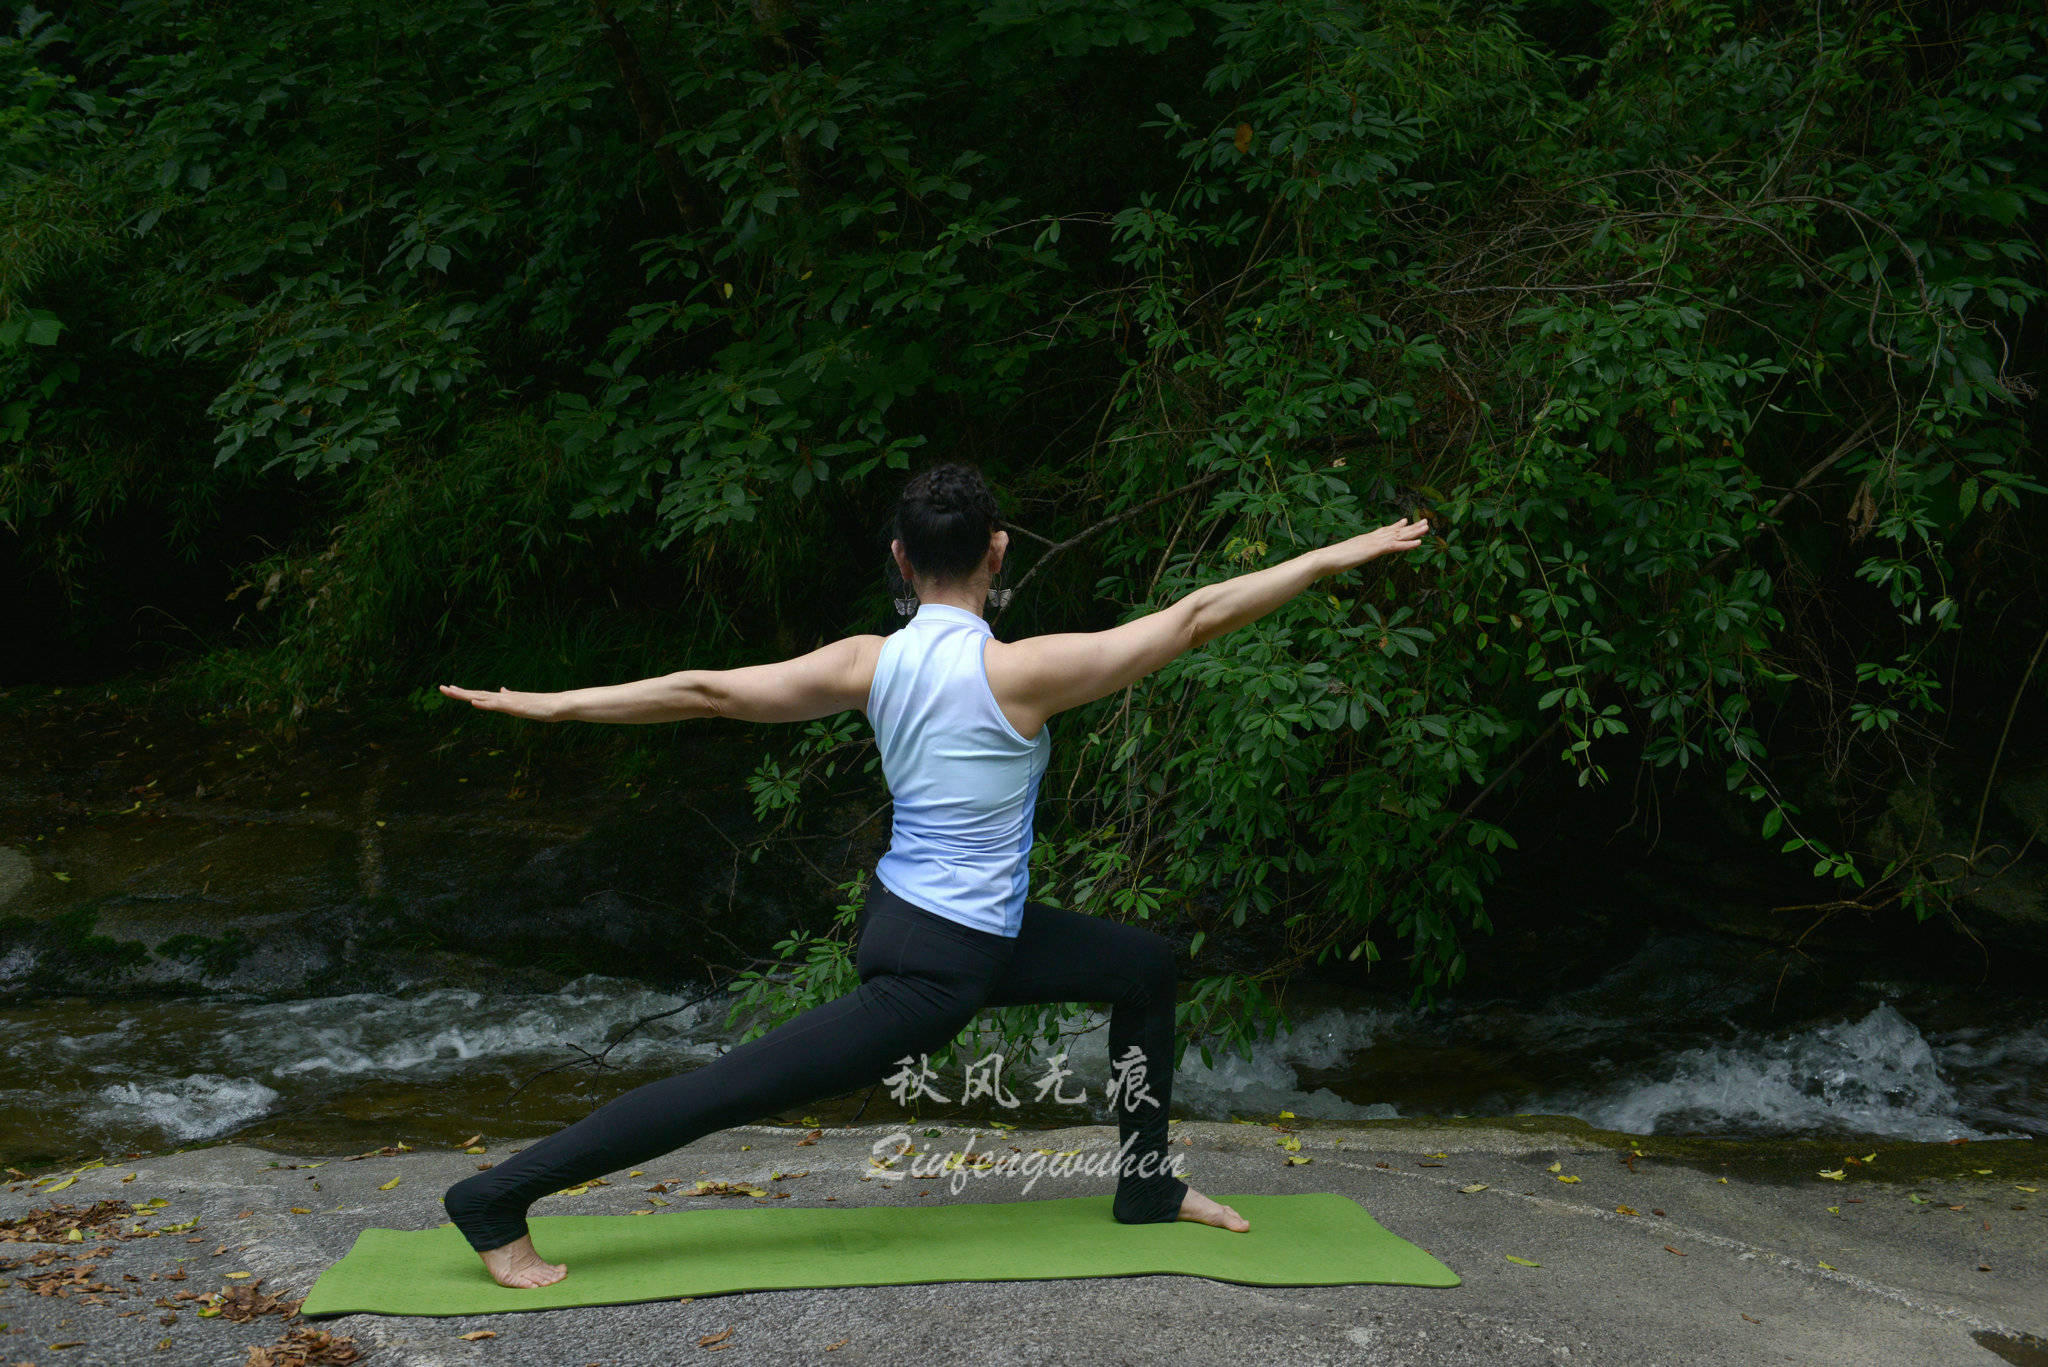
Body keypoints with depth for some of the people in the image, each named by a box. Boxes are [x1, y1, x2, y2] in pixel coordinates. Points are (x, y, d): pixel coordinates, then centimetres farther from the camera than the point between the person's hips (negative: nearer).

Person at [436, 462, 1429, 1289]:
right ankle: (497, 1200, 1)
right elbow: (1196, 618, -19)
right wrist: (1341, 555, -12)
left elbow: (708, 691, -5)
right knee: (732, 1089, -5)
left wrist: (547, 705, 1)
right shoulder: (1020, 671, -21)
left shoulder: (869, 664, -3)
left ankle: (1148, 1188, 32)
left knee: (1144, 965, 19)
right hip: (933, 966, -9)